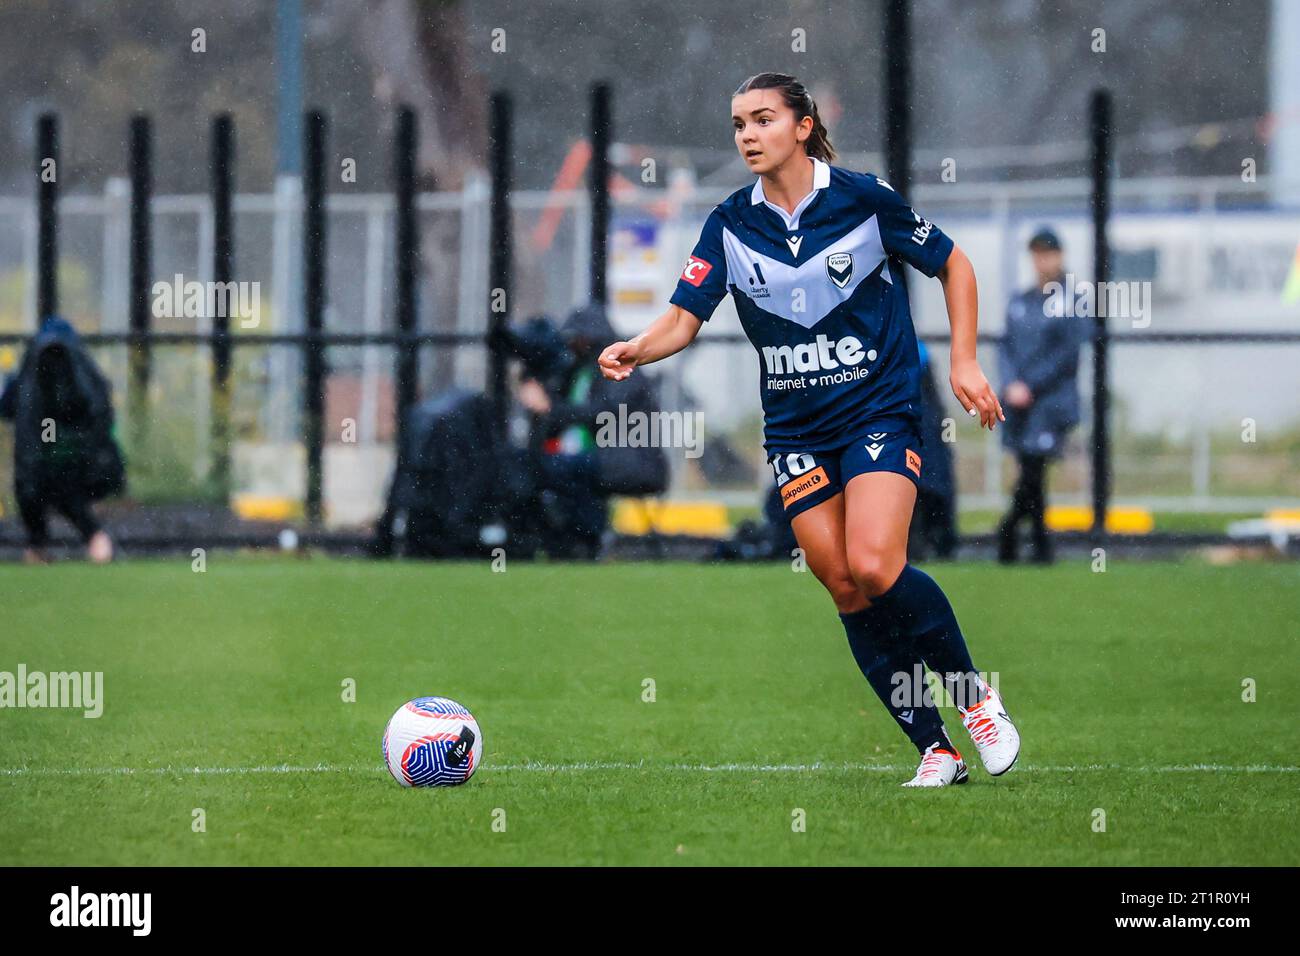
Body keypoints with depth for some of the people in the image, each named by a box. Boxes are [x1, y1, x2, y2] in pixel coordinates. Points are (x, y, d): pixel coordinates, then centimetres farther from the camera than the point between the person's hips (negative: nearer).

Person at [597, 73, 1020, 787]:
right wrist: (639, 348, -27)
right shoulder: (730, 225, 0)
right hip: (794, 428, 4)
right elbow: (686, 317, -6)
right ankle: (936, 752, 8)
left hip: (880, 412, -4)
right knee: (846, 591, -1)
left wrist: (964, 363, -4)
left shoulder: (864, 199, -8)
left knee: (873, 566, -23)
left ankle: (973, 694, 0)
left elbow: (953, 265, 4)